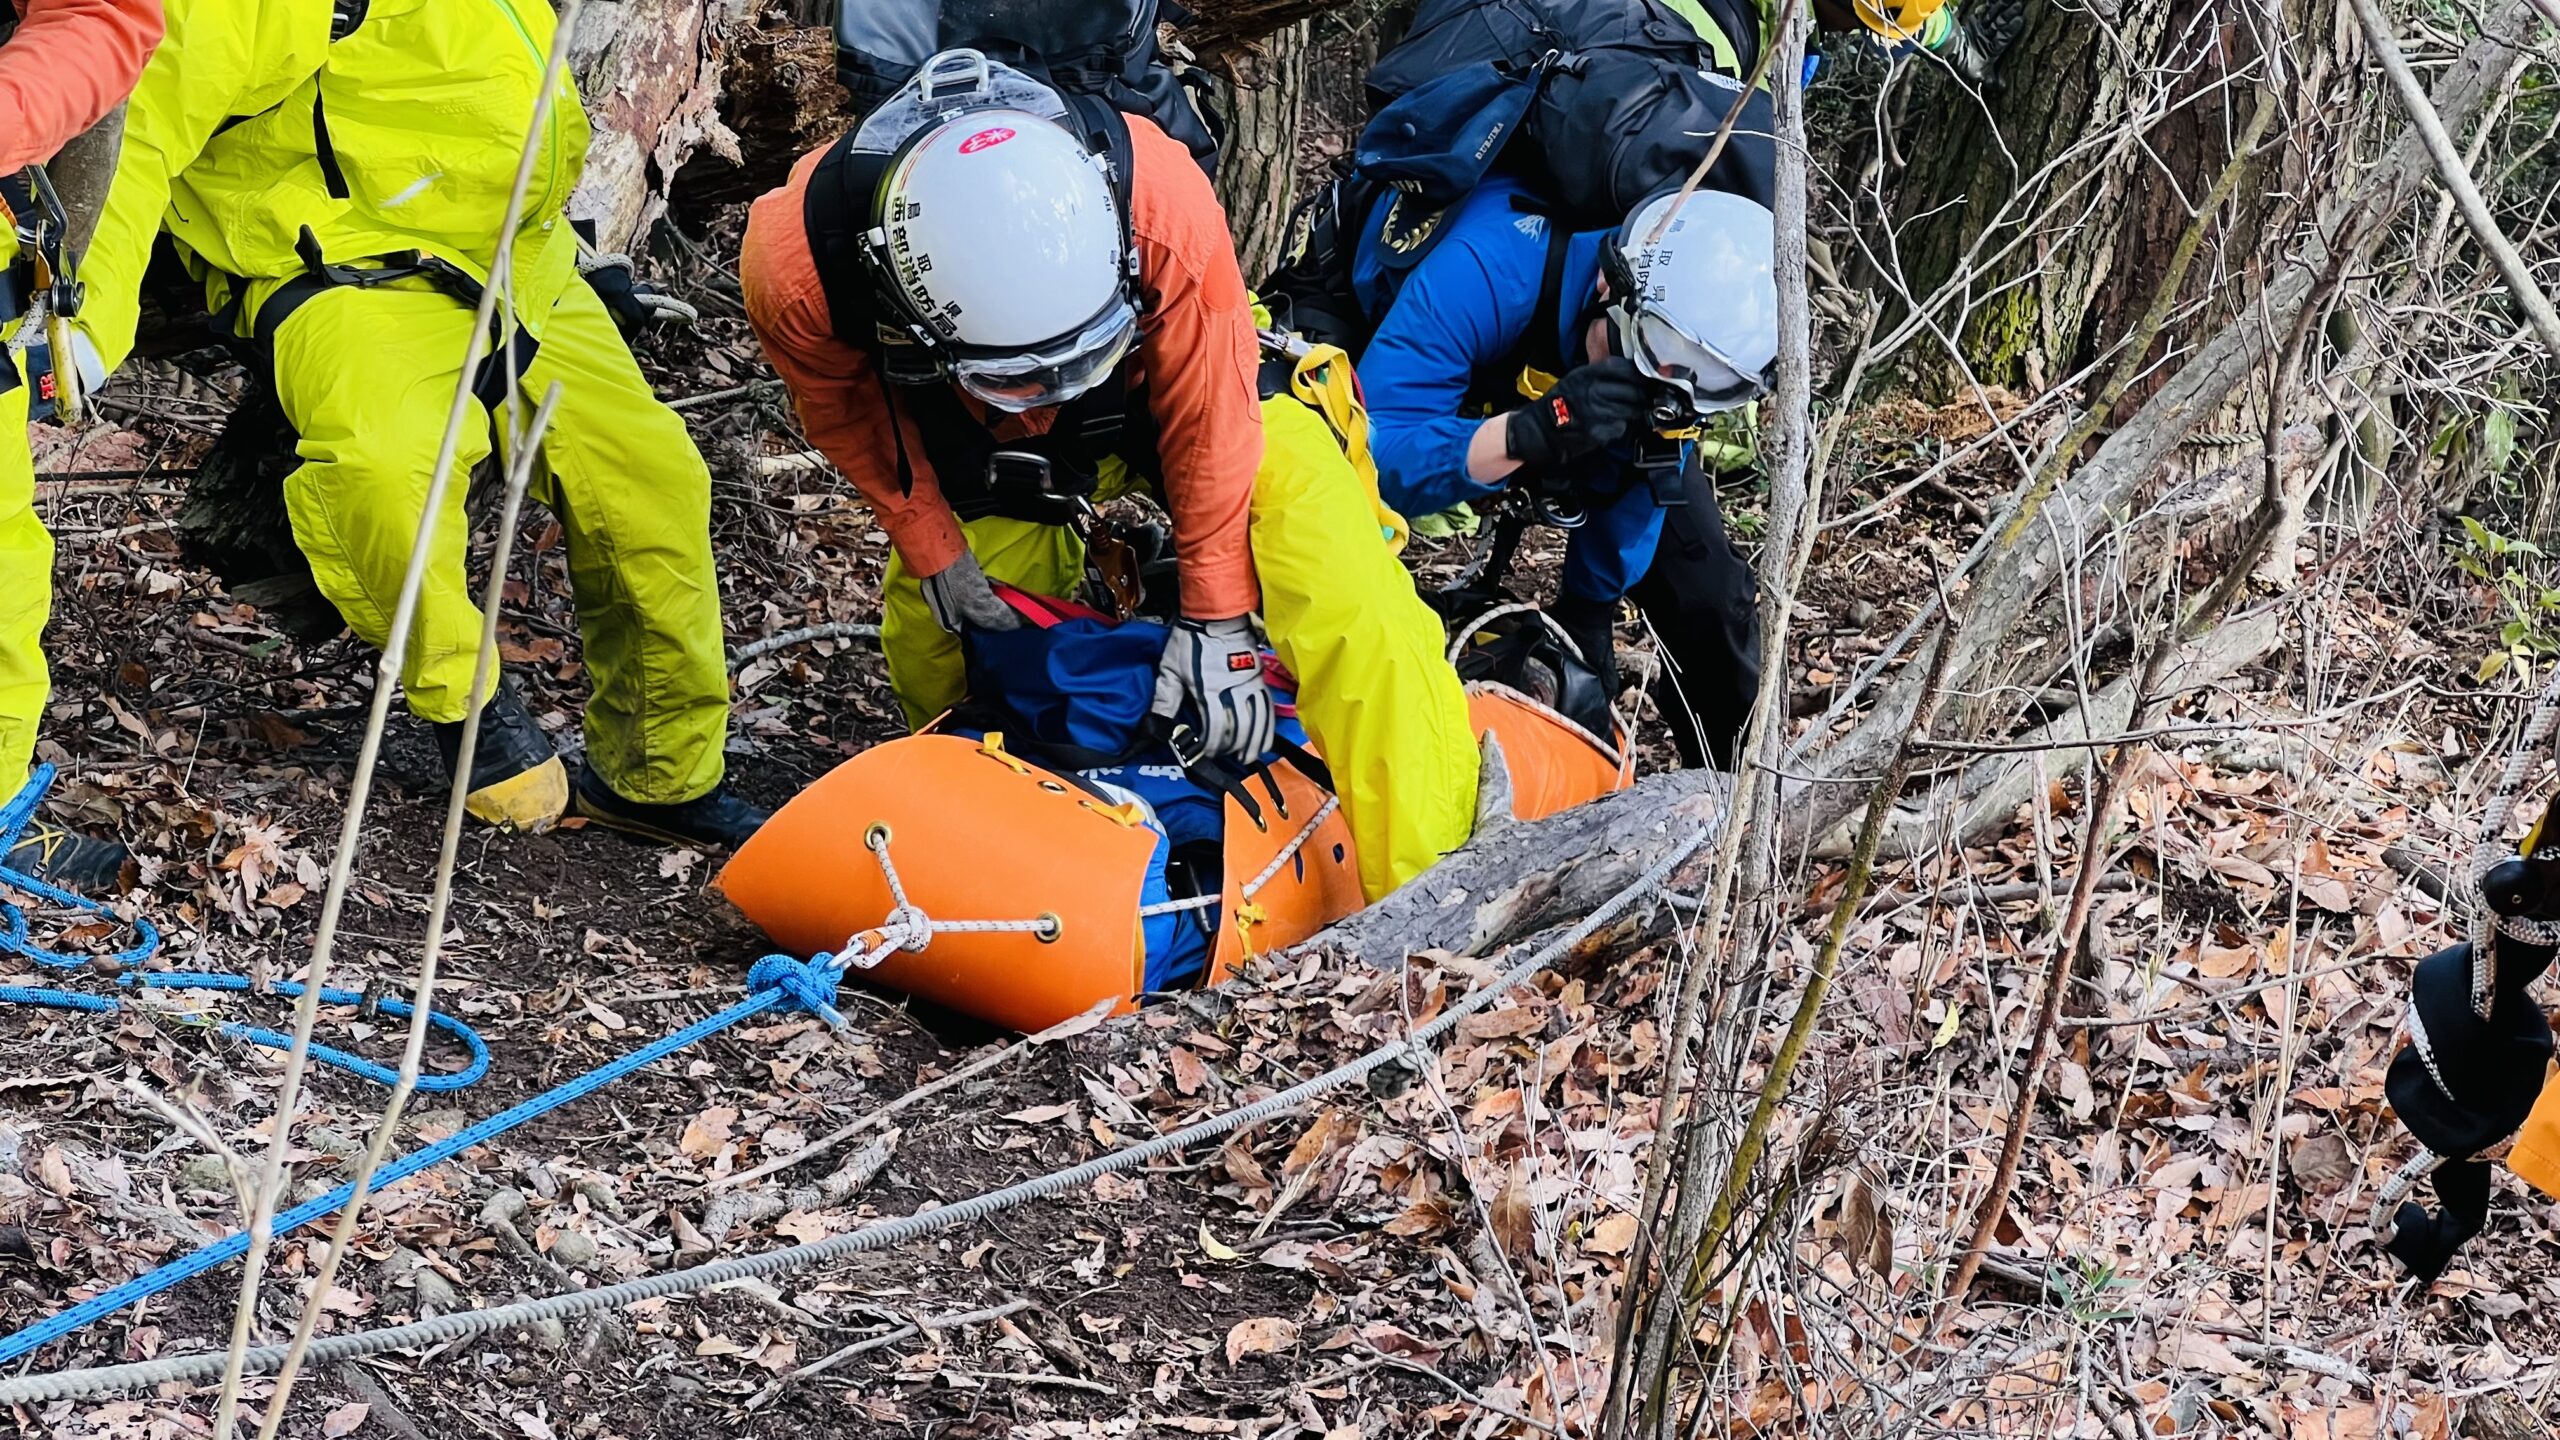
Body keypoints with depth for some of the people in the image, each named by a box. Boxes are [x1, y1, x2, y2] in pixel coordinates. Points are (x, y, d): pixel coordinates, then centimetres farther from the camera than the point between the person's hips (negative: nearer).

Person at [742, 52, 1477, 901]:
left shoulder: (1163, 206, -41)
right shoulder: (796, 269, -36)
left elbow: (1206, 414, -24)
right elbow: (850, 413, -10)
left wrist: (1217, 616, -17)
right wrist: (933, 552, -6)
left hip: (1169, 379, -2)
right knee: (930, 640, 4)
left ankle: (1437, 875, -18)